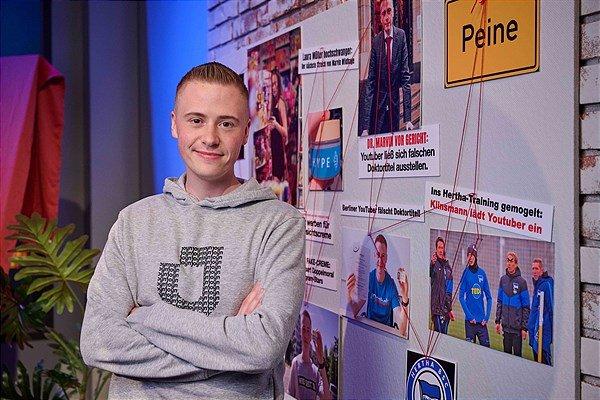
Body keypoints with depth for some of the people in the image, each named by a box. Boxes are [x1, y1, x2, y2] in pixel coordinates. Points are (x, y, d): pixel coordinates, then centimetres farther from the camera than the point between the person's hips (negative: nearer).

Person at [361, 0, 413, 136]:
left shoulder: (401, 35, -5)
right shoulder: (376, 41, -7)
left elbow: (405, 76, -5)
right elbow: (370, 82, -6)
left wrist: (408, 118, -12)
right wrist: (365, 126, -13)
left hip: (395, 104, 1)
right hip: (378, 103, -1)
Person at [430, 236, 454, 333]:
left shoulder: (447, 265, 17)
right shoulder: (434, 263, -3)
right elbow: (429, 274, -26)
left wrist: (450, 308, 18)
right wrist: (432, 264, -48)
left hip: (446, 307, 6)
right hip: (437, 305, -6)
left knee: (444, 333, 6)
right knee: (439, 332, -11)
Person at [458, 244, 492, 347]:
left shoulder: (482, 273, 6)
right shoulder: (466, 273, -2)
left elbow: (489, 297, 10)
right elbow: (461, 296, -5)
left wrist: (487, 317, 1)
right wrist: (469, 316, -11)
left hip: (482, 321, 3)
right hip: (470, 321, -2)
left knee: (486, 346, 1)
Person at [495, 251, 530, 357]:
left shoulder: (521, 282, -9)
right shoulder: (503, 279, 5)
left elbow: (526, 307, -7)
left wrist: (524, 327, -10)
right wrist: (497, 321, 9)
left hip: (517, 326, -4)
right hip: (505, 325, 4)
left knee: (517, 354, 2)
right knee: (507, 352, 12)